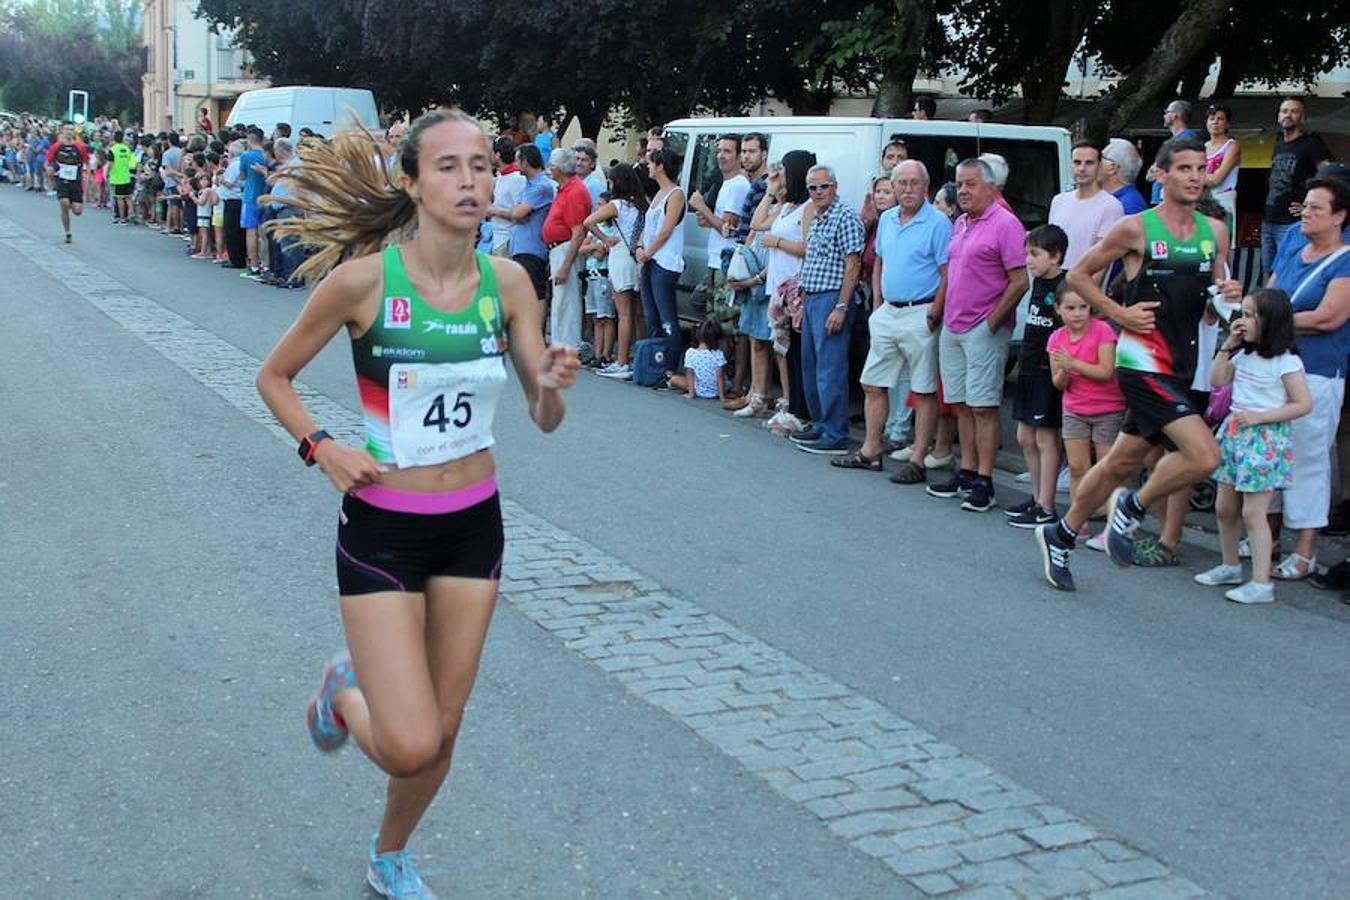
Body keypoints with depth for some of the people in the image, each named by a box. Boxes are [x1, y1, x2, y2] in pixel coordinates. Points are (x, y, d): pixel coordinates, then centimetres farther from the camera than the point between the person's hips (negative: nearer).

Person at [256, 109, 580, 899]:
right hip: (383, 528, -4)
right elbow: (275, 376, -1)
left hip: (474, 524, 4)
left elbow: (545, 418, -1)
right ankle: (346, 691, 26)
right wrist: (321, 448, -15)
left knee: (442, 733, 14)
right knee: (411, 745, -10)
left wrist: (553, 385, -22)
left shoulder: (507, 281, -5)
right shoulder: (364, 278, -15)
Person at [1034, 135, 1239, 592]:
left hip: (1180, 365, 7)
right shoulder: (1135, 228, -7)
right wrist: (1119, 313, -9)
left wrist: (1227, 297, -4)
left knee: (1121, 464, 15)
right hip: (1143, 361, -7)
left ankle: (1060, 537, 31)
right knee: (1204, 456, -19)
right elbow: (1078, 275, 1)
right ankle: (1132, 506, 6)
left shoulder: (1215, 233, 9)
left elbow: (1210, 313, 18)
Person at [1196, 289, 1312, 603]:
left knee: (1252, 512, -9)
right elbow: (1216, 381, 12)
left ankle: (1261, 583, -5)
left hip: (1265, 439, -8)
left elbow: (1303, 404, -13)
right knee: (1224, 507, 14)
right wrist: (1228, 345, 3)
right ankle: (1230, 566, 31)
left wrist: (1258, 417, -18)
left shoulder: (1286, 361, -13)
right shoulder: (1244, 355, 9)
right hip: (1234, 433, 8)